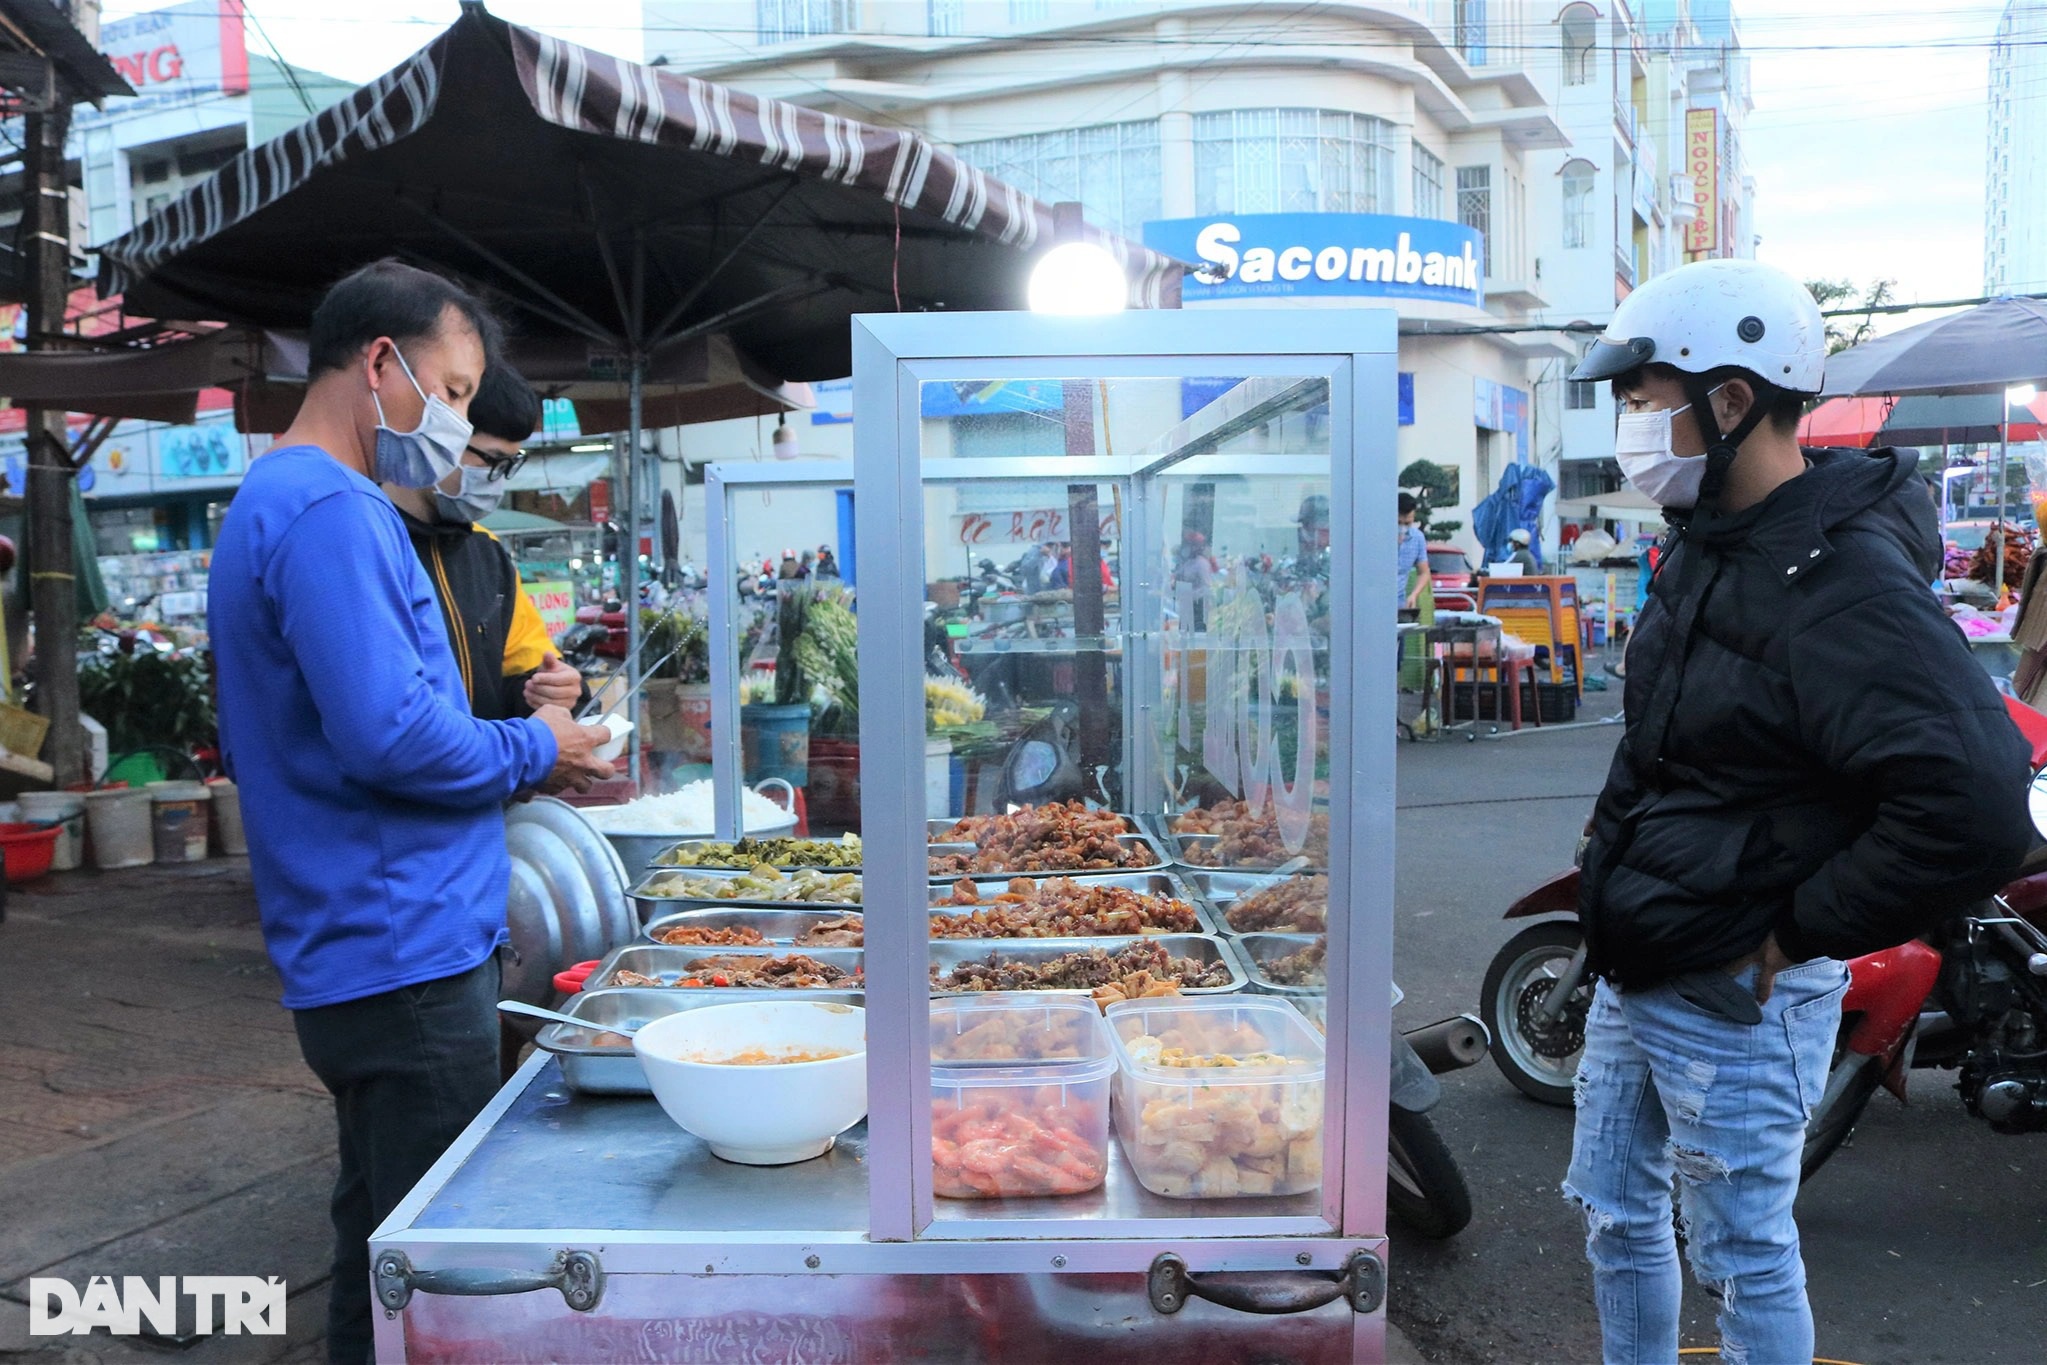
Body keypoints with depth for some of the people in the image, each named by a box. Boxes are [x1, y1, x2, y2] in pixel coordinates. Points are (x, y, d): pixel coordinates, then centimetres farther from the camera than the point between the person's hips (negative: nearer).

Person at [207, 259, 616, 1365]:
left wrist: (521, 753, 11)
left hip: (363, 955, 11)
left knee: (383, 1252, 22)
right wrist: (531, 752, -9)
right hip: (404, 952, -11)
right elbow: (391, 735, -27)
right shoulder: (330, 513, -17)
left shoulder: (275, 501, 17)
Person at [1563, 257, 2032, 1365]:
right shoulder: (1709, 546, 6)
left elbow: (1975, 806, -33)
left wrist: (1799, 934, -22)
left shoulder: (1842, 580, -24)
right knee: (1614, 1211, 22)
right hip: (1630, 977, 9)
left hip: (1730, 1006, -9)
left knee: (1742, 1254, 11)